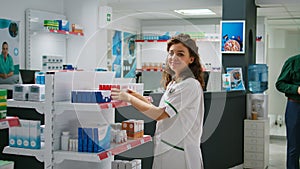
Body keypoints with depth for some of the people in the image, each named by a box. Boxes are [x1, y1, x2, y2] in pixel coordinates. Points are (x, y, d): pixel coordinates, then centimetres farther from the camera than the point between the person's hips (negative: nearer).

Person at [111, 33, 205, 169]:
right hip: (166, 151, 8)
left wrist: (129, 98, -10)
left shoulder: (191, 85, -17)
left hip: (180, 154, -8)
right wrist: (139, 97, 10)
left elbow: (159, 115, -18)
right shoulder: (172, 83, 13)